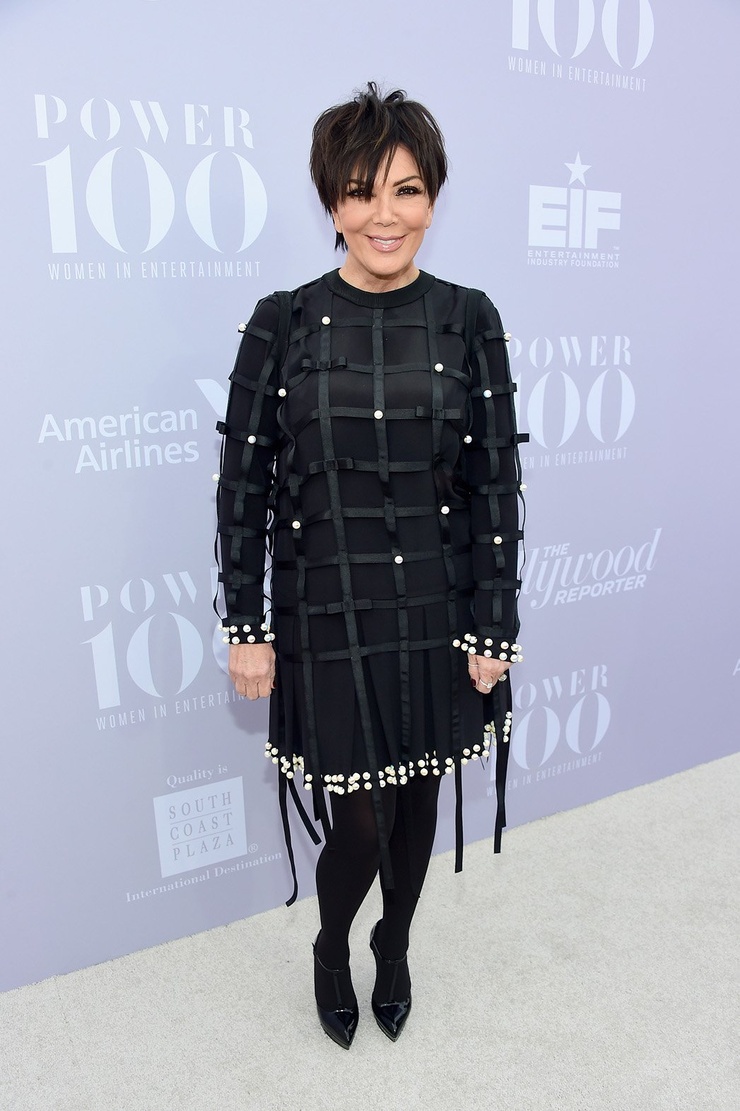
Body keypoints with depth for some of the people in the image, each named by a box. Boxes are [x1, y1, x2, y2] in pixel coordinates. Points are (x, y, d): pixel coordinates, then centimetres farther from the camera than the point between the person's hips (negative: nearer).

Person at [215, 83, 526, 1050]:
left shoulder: (468, 321, -1)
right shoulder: (283, 324, -5)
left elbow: (497, 482, 0)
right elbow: (244, 483, -3)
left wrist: (493, 627, -2)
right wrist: (246, 626, -3)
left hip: (437, 614, 2)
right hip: (327, 617, -2)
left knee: (419, 800, 17)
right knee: (359, 824, 4)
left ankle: (395, 947, 48)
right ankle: (332, 951, 40)